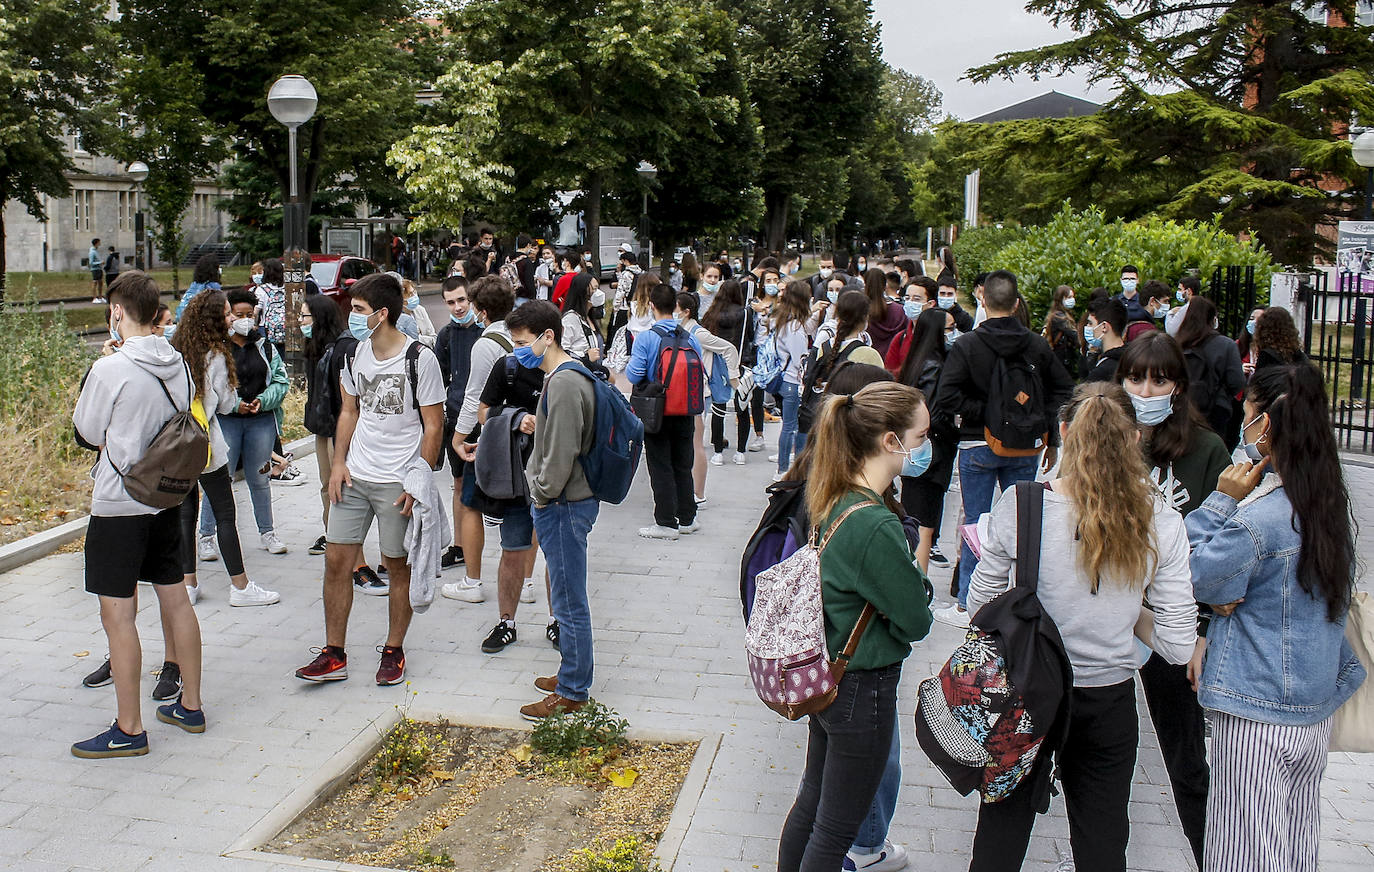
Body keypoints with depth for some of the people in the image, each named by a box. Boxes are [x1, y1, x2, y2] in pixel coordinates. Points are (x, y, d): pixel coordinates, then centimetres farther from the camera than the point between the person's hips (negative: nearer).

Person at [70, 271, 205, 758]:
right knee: (175, 599, 15)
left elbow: (86, 436, -6)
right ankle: (190, 706, 26)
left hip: (119, 503, -7)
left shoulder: (110, 370, -17)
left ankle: (128, 730, 7)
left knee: (118, 613, 0)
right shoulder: (179, 366, 2)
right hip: (167, 496, 7)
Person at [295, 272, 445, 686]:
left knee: (397, 565, 7)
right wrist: (339, 462, 6)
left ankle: (394, 651, 23)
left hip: (397, 481, -6)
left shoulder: (420, 359, -12)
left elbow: (433, 425, -9)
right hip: (354, 477, 6)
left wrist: (419, 481, -13)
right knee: (336, 561, 5)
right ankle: (334, 655, 17)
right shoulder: (356, 354, 7)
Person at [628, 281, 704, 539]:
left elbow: (634, 376, -16)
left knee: (660, 467, 4)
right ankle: (686, 518, 23)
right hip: (685, 411, 4)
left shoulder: (646, 338, -14)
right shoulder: (690, 339, -2)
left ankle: (666, 522, 7)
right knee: (683, 464, 15)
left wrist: (629, 364, 5)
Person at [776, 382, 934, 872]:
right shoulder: (875, 526, -29)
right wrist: (918, 591, 0)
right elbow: (916, 621, -19)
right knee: (836, 831, 8)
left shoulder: (835, 500, 0)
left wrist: (911, 583, -2)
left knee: (812, 800, 24)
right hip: (862, 690, -9)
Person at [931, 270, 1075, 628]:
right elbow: (1063, 390, 6)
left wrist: (982, 412, -9)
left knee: (975, 524, 4)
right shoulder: (1037, 345, 1)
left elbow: (947, 398, -20)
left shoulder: (967, 345, -10)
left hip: (978, 447, -3)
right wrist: (1051, 440, 10)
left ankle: (967, 605, 10)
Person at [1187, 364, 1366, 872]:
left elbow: (1201, 581, -10)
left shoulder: (1257, 518, -24)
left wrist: (1222, 501, -10)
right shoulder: (1330, 501, 3)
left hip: (1259, 709, -8)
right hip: (1317, 701, 8)